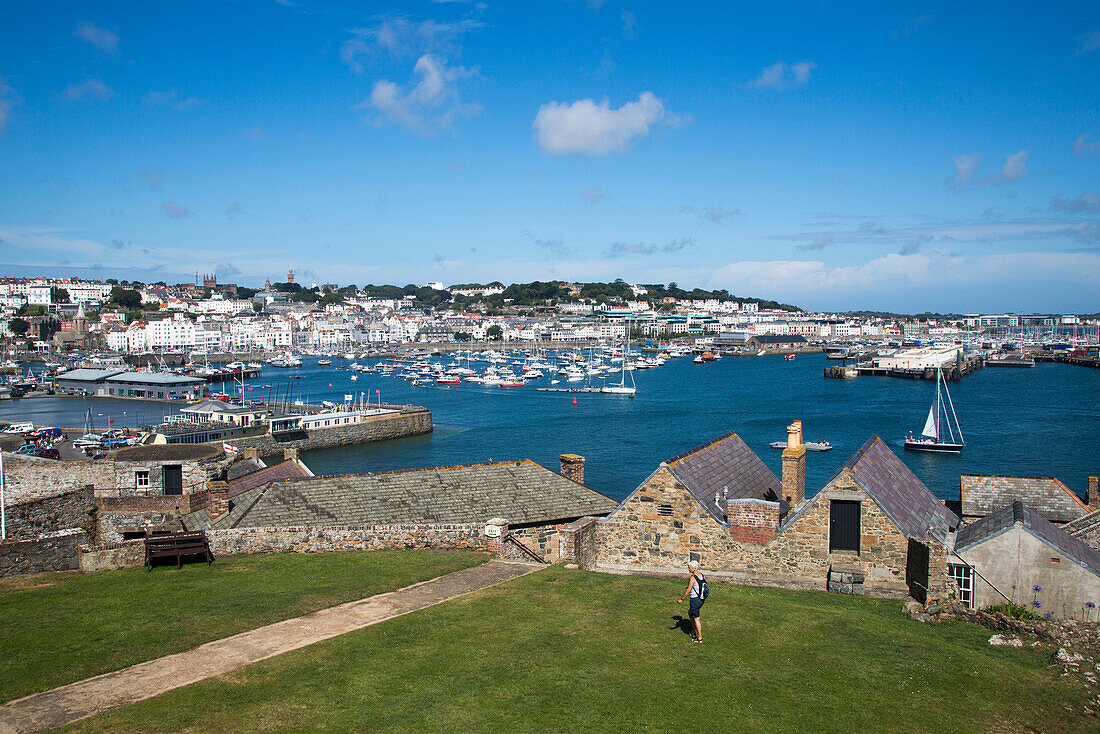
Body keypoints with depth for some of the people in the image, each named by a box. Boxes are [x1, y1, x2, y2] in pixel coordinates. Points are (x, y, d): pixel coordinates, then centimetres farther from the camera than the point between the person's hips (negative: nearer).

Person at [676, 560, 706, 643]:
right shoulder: (701, 575, 3)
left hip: (695, 600, -9)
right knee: (690, 612, 26)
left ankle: (700, 638, 11)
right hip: (702, 599, 9)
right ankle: (693, 633, 30)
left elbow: (688, 590, -19)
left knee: (696, 619, 3)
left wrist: (682, 599, -10)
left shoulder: (693, 578, -20)